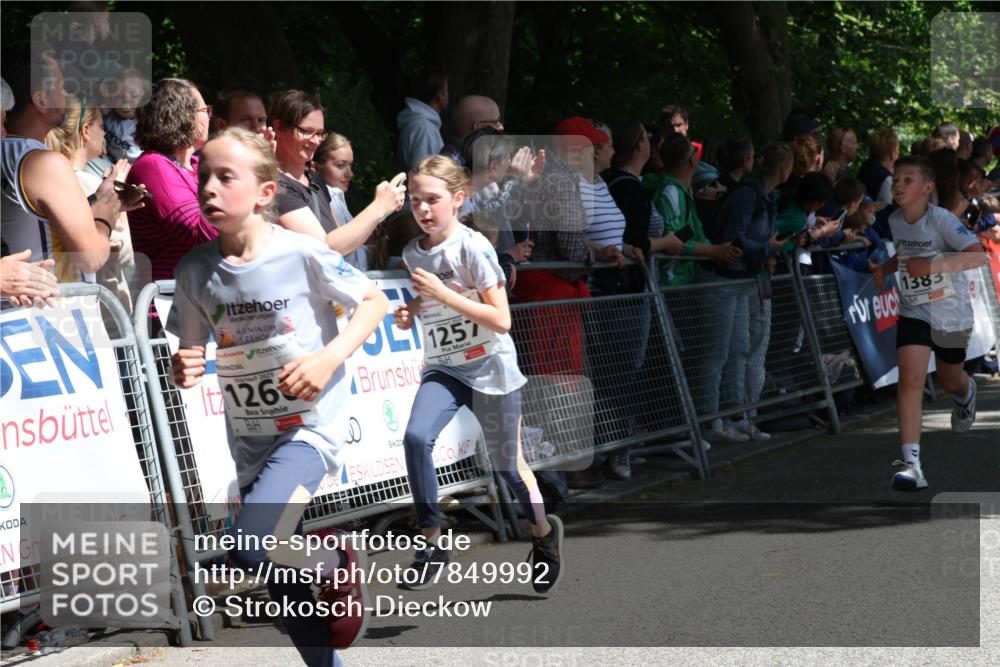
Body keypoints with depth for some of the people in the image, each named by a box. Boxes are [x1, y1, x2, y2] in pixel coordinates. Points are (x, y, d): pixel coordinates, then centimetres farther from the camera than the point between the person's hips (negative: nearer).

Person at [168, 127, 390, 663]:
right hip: (250, 438, 5)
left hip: (311, 424, -5)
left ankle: (336, 566, 3)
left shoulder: (302, 253, -15)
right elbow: (190, 352, 7)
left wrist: (328, 359, -19)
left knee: (253, 546, -26)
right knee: (284, 588, 11)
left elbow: (375, 301, -5)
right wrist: (182, 370, -16)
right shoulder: (195, 271, -4)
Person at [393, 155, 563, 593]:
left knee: (507, 466, 7)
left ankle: (544, 533, 36)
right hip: (442, 368, 4)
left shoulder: (473, 247, -16)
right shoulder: (413, 252, 2)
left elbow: (501, 320, -20)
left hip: (490, 369, -4)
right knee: (416, 437, -23)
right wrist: (412, 311, 0)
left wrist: (442, 293, -25)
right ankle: (432, 545, -14)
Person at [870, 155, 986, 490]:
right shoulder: (895, 220, -3)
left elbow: (979, 255, -30)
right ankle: (911, 465, -23)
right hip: (914, 312, 3)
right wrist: (885, 268, -2)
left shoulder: (941, 219, -21)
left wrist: (933, 266, -39)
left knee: (950, 381, 20)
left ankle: (966, 393, 62)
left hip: (952, 313, -3)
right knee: (910, 378, -18)